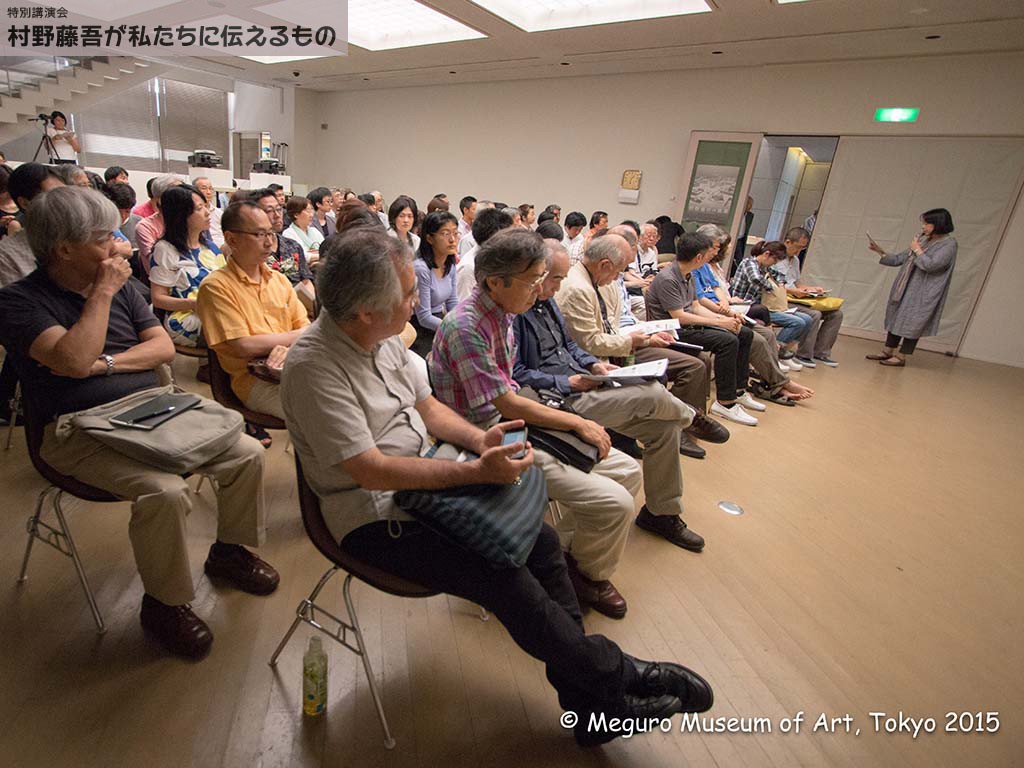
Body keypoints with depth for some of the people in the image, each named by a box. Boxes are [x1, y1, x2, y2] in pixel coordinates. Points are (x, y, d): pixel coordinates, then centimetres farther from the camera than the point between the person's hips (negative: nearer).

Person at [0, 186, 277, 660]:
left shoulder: (119, 285, 12)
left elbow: (164, 346, 7)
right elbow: (74, 361, -22)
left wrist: (104, 363, -9)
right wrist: (103, 293, -14)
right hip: (82, 434, -6)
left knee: (247, 454, -8)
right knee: (164, 491, -31)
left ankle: (230, 551, 16)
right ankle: (164, 603, -5)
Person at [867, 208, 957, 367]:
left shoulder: (949, 244, -10)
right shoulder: (923, 239, 11)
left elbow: (930, 265, -22)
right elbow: (899, 259, 13)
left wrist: (917, 250, -10)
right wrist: (881, 252, 1)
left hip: (923, 293, -7)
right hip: (906, 289, 7)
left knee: (912, 323, -2)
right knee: (896, 318, 10)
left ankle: (901, 357, 5)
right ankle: (887, 352, 19)